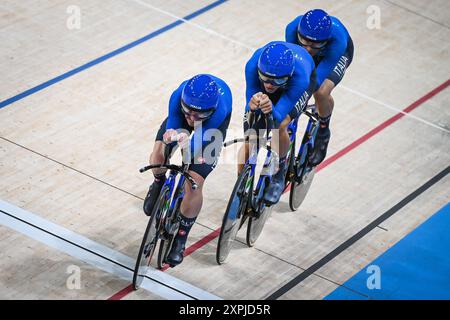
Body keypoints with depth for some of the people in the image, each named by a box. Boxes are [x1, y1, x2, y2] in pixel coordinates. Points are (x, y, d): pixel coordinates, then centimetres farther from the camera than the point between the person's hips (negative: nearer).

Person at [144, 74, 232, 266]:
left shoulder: (219, 111, -45)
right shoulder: (178, 97, -40)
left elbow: (198, 149, -43)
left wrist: (187, 144, -66)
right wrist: (170, 137, -56)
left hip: (211, 126, -2)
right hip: (179, 120, 2)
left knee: (194, 183, -12)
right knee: (158, 155, -17)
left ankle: (180, 239, 10)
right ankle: (159, 185, 23)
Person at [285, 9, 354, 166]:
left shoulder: (337, 39, -45)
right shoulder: (293, 28, -39)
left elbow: (317, 79, -42)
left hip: (338, 53, -3)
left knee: (321, 93, -27)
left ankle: (323, 131, 2)